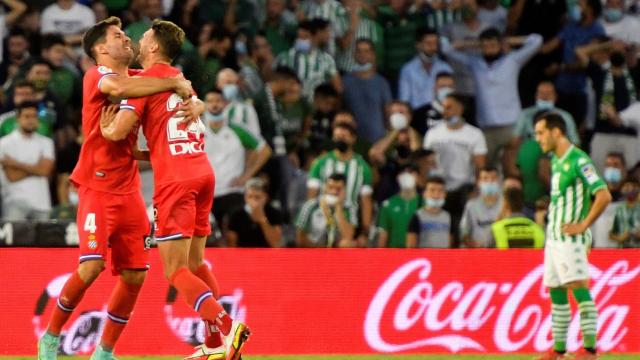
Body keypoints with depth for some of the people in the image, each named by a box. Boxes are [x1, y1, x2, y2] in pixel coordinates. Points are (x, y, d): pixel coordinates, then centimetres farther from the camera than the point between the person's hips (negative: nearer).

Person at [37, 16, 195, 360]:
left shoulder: (136, 77, 13)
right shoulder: (96, 75, -9)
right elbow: (118, 87, -32)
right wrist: (174, 84, -26)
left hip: (128, 189, 7)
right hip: (97, 187, -7)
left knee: (135, 274, 3)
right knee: (91, 265, -18)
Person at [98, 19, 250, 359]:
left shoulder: (146, 80, -3)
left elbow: (118, 131, -12)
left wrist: (105, 128, 11)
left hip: (175, 180, -7)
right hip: (203, 172, 7)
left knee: (176, 271, -7)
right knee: (195, 264, 15)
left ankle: (227, 326, -23)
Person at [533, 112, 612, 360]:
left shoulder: (578, 161, -13)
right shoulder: (556, 161, 15)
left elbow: (604, 196, -19)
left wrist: (583, 226, -16)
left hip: (570, 238, -9)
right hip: (553, 238, 9)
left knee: (579, 289, -11)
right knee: (555, 292, 9)